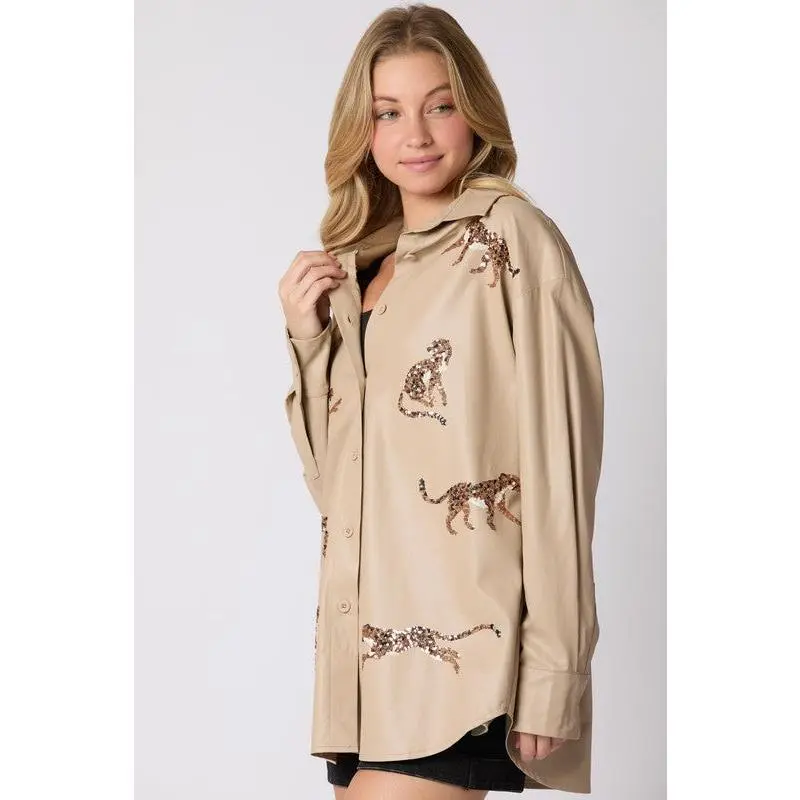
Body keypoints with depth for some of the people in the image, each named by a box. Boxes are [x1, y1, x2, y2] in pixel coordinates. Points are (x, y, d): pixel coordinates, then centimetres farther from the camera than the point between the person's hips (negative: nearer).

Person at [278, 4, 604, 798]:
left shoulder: (512, 236, -3)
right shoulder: (360, 262, 17)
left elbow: (557, 462, -9)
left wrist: (549, 674, -15)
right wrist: (306, 336, 5)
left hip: (462, 651, -7)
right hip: (368, 644, 7)